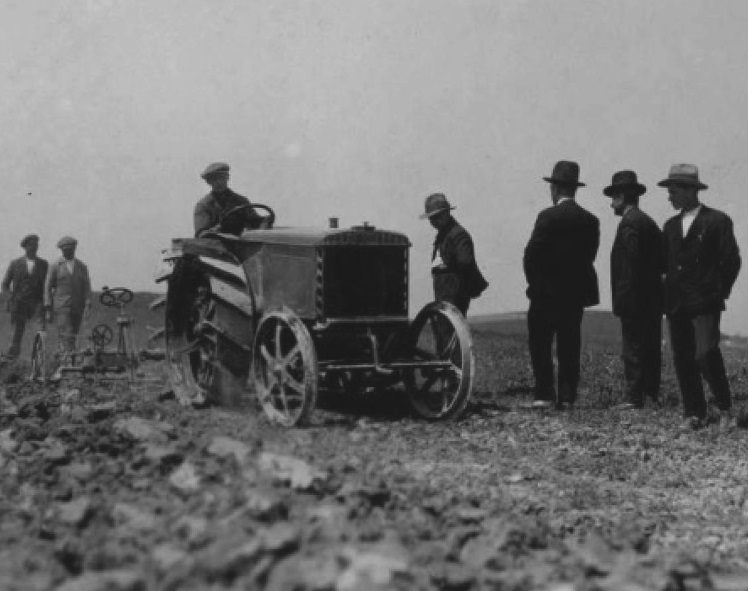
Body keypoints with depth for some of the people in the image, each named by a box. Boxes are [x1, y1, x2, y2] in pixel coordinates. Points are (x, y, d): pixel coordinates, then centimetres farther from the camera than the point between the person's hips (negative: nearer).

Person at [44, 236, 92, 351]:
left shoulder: (82, 266, 8)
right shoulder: (55, 266, 1)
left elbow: (86, 288, 5)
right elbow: (47, 288, 1)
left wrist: (87, 307, -7)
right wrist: (48, 310, -5)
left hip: (77, 307, 3)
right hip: (61, 307, -3)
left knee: (72, 336, 7)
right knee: (67, 336, -14)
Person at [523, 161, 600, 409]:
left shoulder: (548, 217, -11)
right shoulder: (590, 220, 6)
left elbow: (531, 254, -13)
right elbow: (590, 255, 7)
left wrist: (535, 283, 0)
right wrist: (574, 276, 13)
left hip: (547, 293, -5)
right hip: (577, 293, 6)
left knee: (540, 345, 1)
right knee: (569, 347, 9)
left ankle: (545, 395, -2)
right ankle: (567, 397, 9)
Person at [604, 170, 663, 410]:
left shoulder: (629, 223, -12)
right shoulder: (649, 221, 16)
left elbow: (631, 262, -20)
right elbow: (659, 261, 15)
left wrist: (623, 299, -19)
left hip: (634, 298, -9)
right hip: (652, 298, 9)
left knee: (634, 348, -6)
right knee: (651, 347, 12)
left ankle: (634, 397, -3)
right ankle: (652, 394, 18)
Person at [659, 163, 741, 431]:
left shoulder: (717, 221, -2)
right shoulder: (670, 225, 16)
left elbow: (731, 261, -1)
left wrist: (719, 293, -2)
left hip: (705, 301, -6)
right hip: (676, 303, 6)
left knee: (706, 355, -14)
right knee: (683, 359, 5)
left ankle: (725, 409, 4)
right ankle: (694, 413, 14)